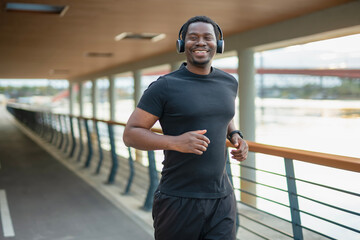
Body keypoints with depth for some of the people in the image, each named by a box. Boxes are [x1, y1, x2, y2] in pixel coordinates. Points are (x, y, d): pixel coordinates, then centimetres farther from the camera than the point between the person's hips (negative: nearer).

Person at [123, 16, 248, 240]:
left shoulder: (229, 83, 8)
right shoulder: (164, 87, -8)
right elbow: (130, 134, -8)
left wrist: (235, 135, 6)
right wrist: (176, 142, -23)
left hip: (222, 198, 4)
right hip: (179, 201, -4)